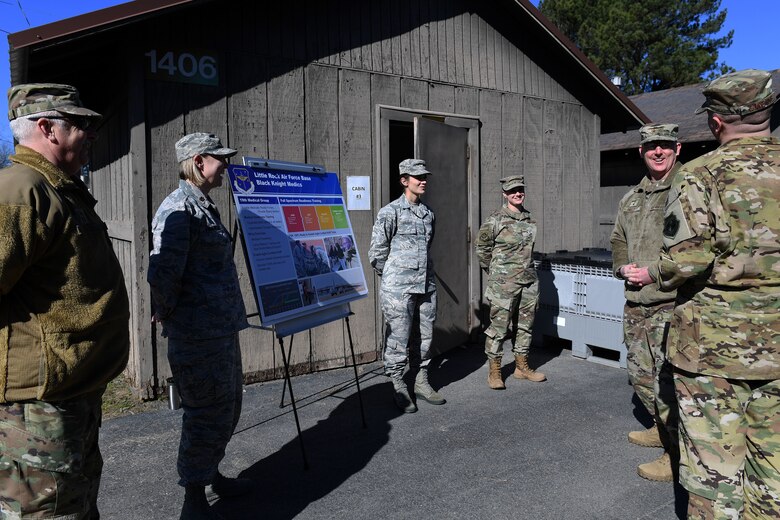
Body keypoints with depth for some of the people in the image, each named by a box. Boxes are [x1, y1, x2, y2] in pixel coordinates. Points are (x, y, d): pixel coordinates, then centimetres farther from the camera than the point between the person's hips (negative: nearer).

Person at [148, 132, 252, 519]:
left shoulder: (204, 206, 14)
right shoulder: (178, 209, -17)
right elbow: (162, 275, -23)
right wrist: (169, 316, -8)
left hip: (222, 328, 10)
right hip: (198, 334, -10)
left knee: (226, 407, 21)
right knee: (206, 414, 3)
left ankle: (211, 474, 41)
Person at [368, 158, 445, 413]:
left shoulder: (428, 213, 12)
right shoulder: (391, 212, -8)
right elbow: (376, 252, -6)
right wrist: (392, 277, 2)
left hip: (426, 286, 6)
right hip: (398, 289, -6)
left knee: (424, 337, 13)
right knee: (398, 339, 0)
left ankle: (421, 382, 27)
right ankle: (398, 387, 13)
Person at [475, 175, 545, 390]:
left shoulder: (528, 217, 9)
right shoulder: (495, 220, -9)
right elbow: (482, 248, -2)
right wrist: (494, 271, 4)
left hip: (528, 280, 6)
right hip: (504, 283, -6)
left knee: (525, 325, 14)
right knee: (499, 326, -2)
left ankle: (522, 366, 28)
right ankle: (494, 372, 9)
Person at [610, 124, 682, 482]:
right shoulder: (631, 199, 16)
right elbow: (618, 241, 26)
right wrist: (622, 267, 6)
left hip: (670, 305, -8)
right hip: (635, 304, 8)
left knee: (667, 380, -5)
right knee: (640, 374, 18)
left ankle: (677, 455, 11)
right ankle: (661, 429, 39)